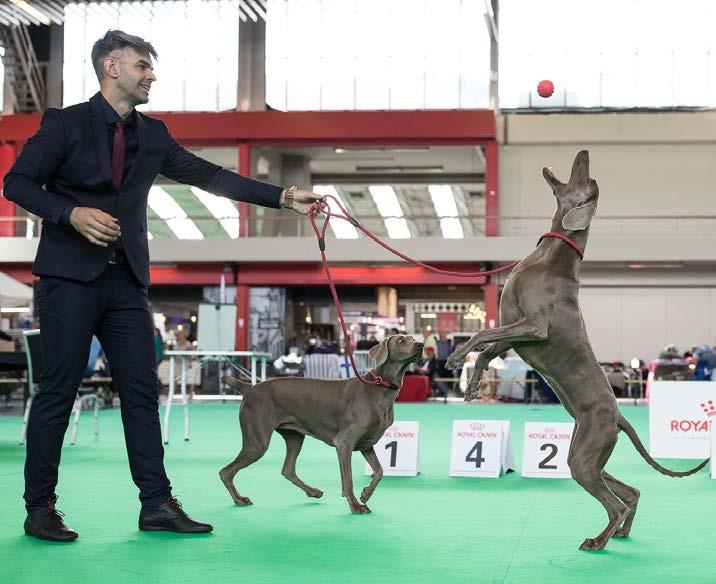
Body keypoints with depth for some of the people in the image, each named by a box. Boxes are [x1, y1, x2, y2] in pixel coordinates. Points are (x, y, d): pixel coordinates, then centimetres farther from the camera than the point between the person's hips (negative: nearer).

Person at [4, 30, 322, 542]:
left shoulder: (152, 135, 13)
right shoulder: (65, 123, -2)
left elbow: (209, 176, 11)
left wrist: (283, 197, 6)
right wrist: (71, 213, -22)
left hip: (127, 279, 5)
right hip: (71, 275, -5)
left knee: (142, 390, 3)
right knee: (58, 391, -3)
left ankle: (157, 504, 7)